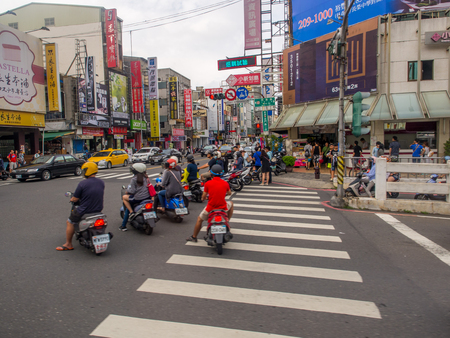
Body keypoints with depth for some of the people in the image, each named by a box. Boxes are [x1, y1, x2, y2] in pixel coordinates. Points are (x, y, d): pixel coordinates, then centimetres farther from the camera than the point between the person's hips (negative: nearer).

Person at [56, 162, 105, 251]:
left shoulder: (82, 183, -18)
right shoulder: (101, 182, 0)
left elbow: (75, 199, -10)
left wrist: (72, 199, 13)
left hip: (84, 211, -6)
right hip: (98, 210, 6)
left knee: (70, 223, 17)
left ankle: (68, 244, 25)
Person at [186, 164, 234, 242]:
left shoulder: (208, 183, -8)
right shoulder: (225, 183, -2)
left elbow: (203, 197, 0)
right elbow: (229, 193, 17)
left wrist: (204, 198, 25)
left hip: (211, 207, -1)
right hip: (223, 207, 1)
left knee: (199, 219, 24)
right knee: (231, 203, 33)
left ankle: (194, 237, 35)